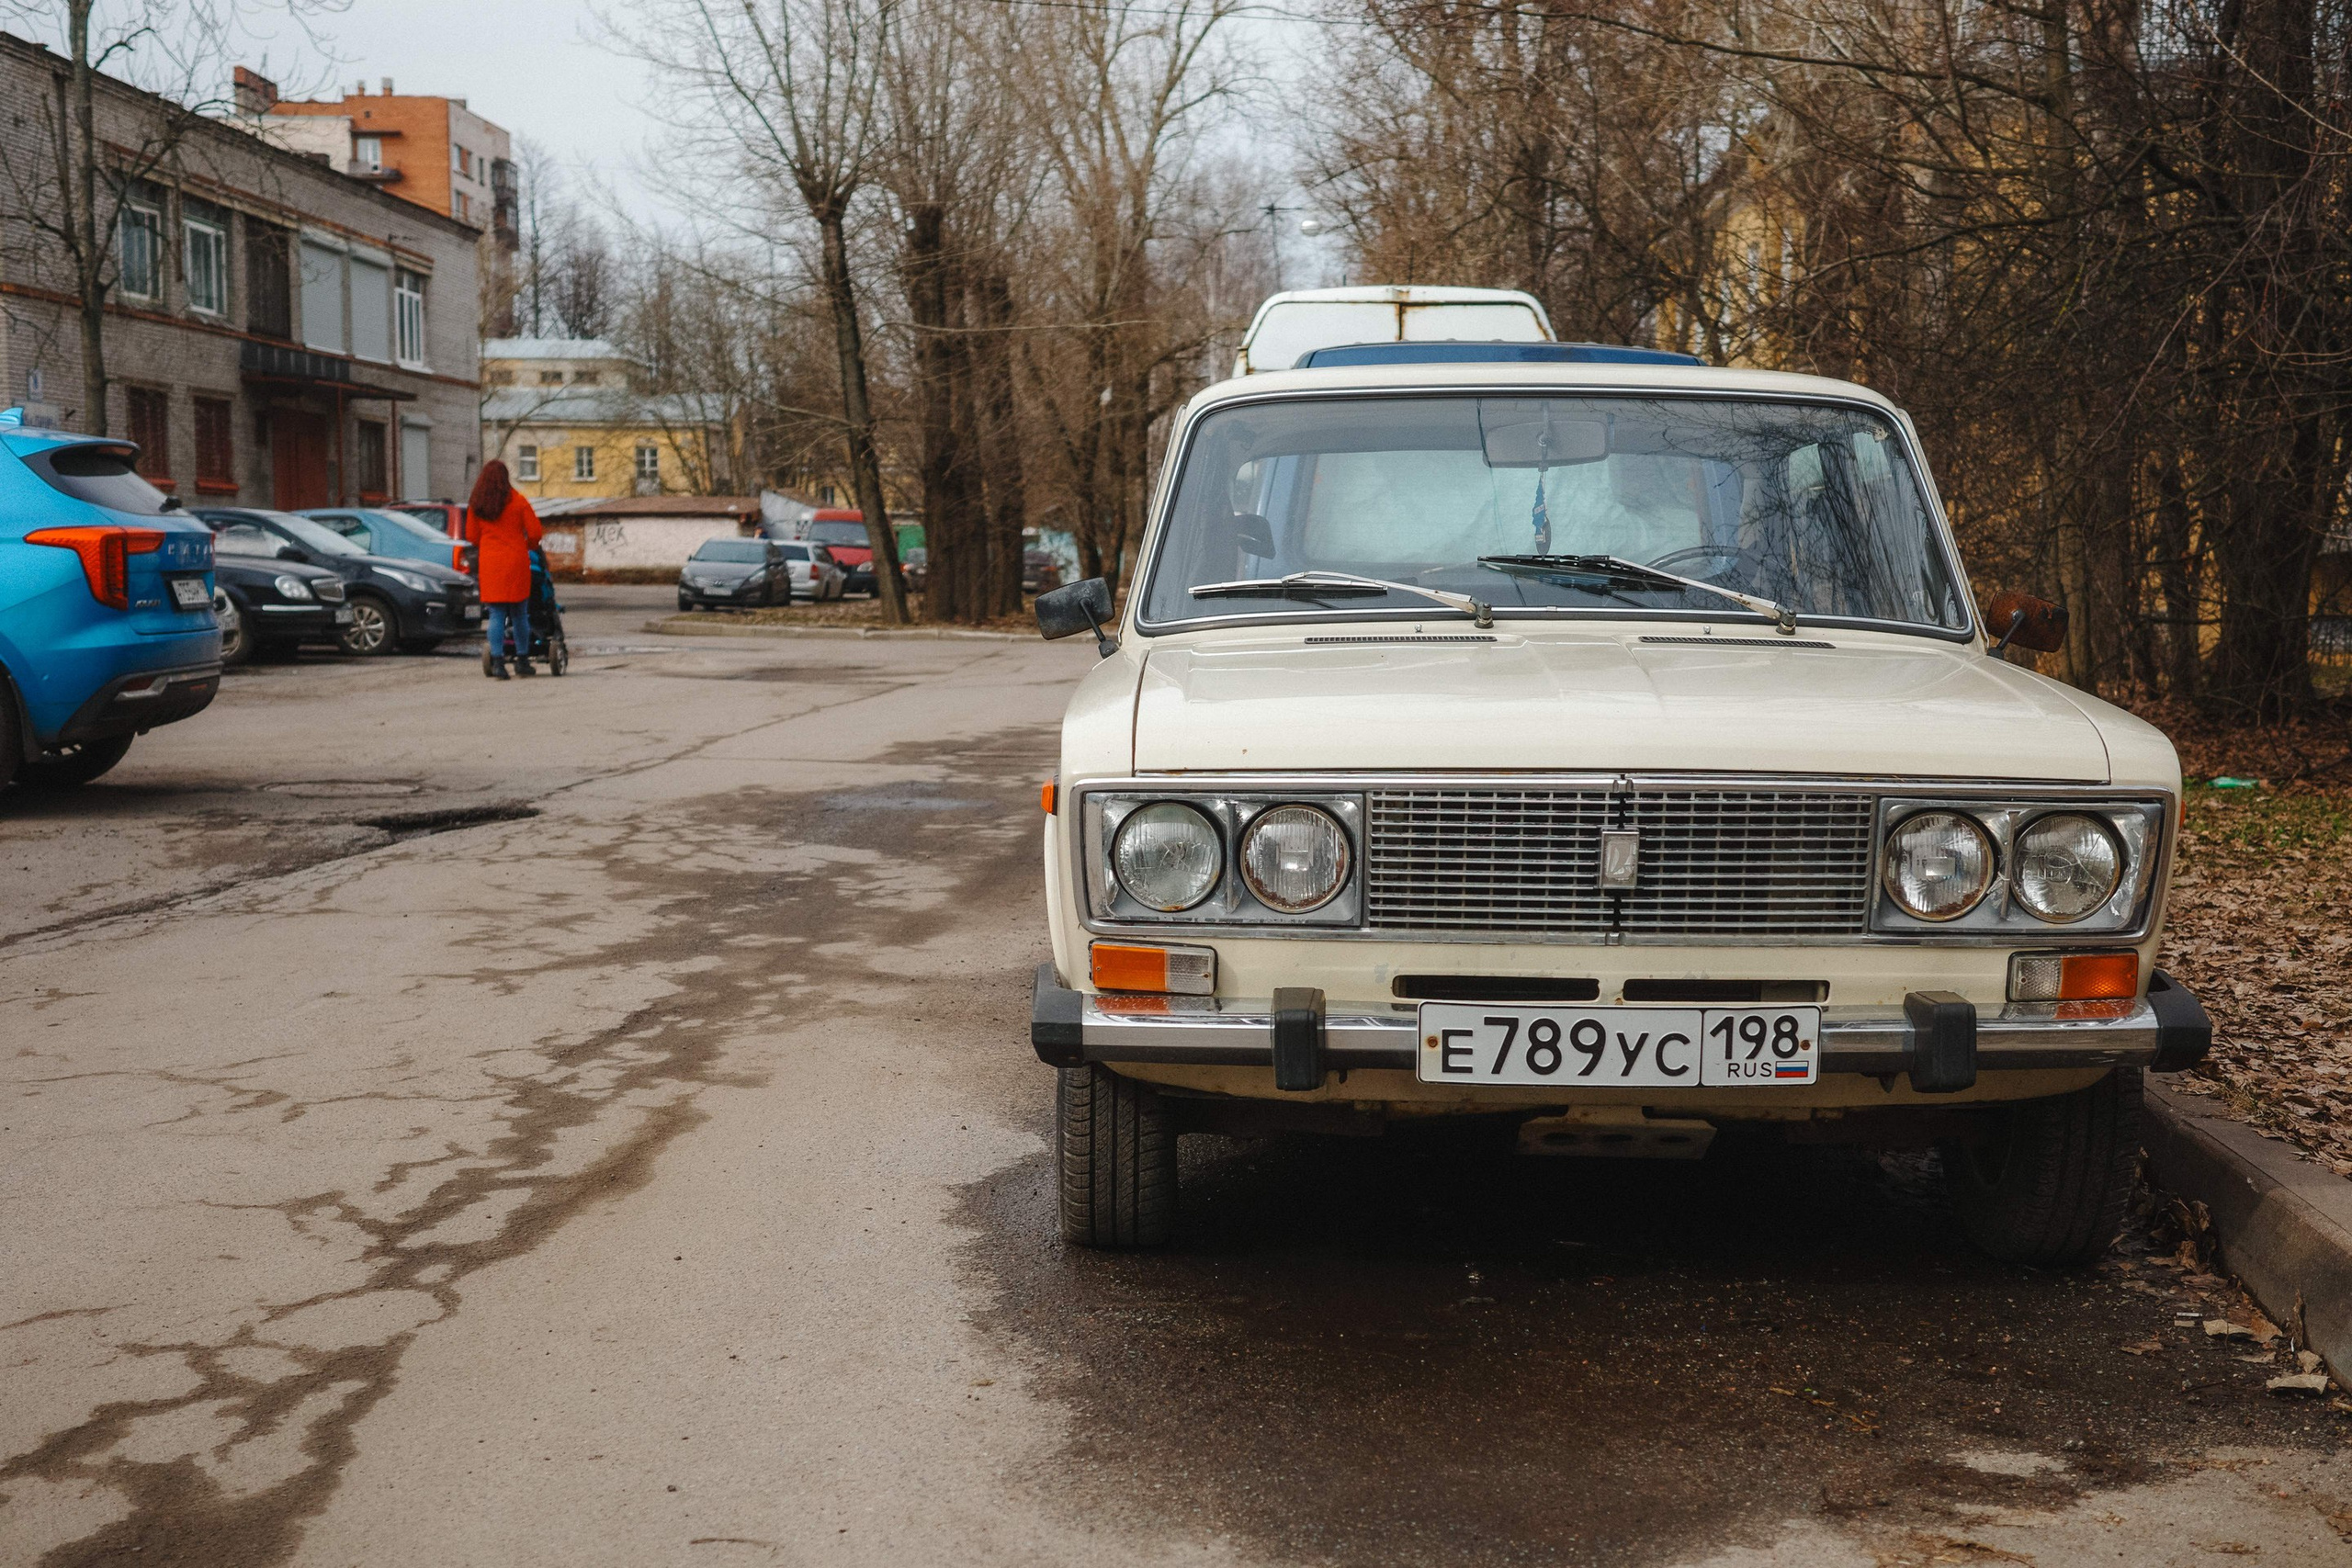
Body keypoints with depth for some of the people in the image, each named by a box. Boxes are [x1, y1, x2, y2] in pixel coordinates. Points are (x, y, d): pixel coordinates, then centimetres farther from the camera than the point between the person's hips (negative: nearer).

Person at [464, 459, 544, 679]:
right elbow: (534, 532, -3)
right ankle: (522, 661, 10)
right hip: (516, 562, -2)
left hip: (489, 562, 2)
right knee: (519, 614, 7)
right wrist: (530, 546, 17)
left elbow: (472, 536, 10)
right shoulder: (517, 501, -3)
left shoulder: (476, 505, 3)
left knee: (495, 615, 3)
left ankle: (497, 663, -4)